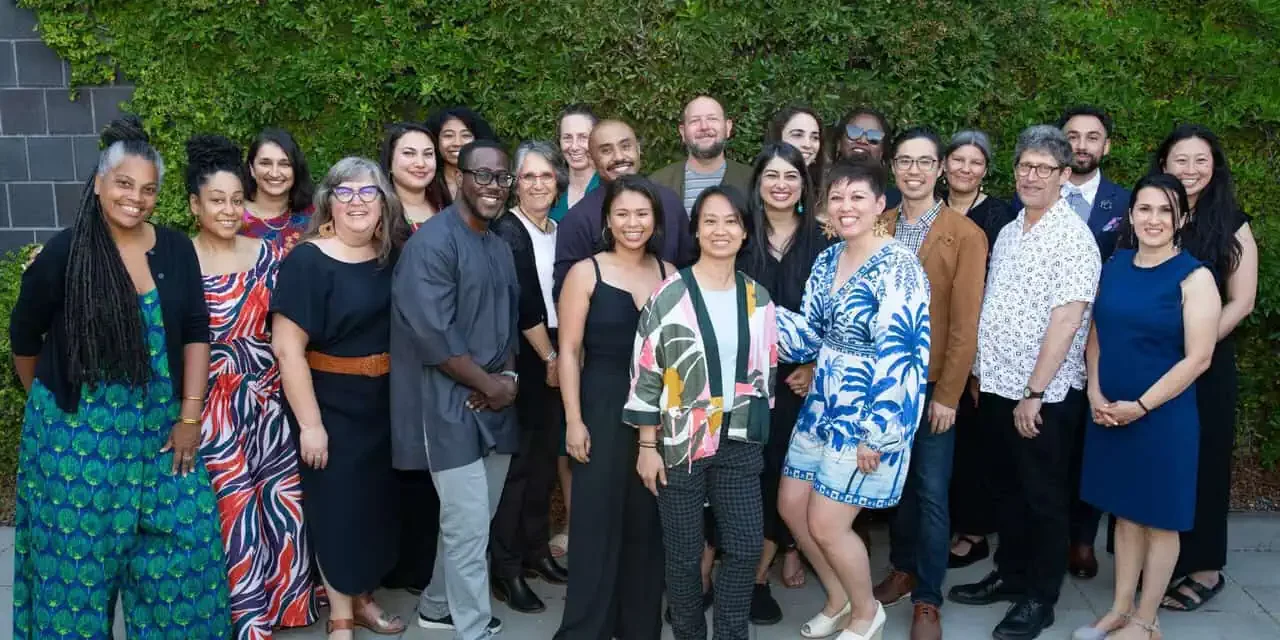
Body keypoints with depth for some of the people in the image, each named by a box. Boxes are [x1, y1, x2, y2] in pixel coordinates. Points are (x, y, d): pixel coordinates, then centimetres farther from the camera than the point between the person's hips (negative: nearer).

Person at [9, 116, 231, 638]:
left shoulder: (176, 249, 1)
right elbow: (24, 338, 5)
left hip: (160, 428, 3)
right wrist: (45, 402, 14)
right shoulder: (65, 253, -7)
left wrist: (189, 418, -3)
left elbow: (196, 334, 2)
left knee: (182, 546, 6)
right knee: (79, 555, 7)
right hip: (78, 431, -3)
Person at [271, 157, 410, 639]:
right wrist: (310, 423, -21)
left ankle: (362, 598, 35)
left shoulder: (391, 257, 2)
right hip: (331, 406, -5)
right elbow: (286, 347, -19)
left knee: (378, 503, 15)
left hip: (383, 404, 6)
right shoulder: (307, 260, -15)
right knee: (337, 506, 6)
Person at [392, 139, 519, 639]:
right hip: (450, 406, -8)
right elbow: (434, 335, -21)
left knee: (475, 520, 17)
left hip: (495, 405, 8)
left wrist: (509, 379, -3)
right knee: (467, 526, -4)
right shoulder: (432, 242, -14)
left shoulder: (500, 247, 13)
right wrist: (490, 385, -13)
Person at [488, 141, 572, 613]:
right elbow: (521, 303, -16)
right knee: (518, 459, -3)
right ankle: (506, 567, 7)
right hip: (521, 360, -7)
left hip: (554, 357, 7)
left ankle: (536, 551, 25)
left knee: (546, 456, 12)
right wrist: (549, 357, -11)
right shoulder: (506, 231, -11)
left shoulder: (560, 232, 11)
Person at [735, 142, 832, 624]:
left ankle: (789, 549, 22)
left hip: (803, 374, 1)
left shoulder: (820, 242, 3)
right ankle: (757, 570, 8)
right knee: (756, 467, -4)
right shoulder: (741, 237, 1)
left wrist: (816, 366, -8)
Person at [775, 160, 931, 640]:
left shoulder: (898, 267, -18)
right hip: (823, 406, 8)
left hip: (869, 414, -8)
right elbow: (810, 335, 9)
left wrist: (876, 433, -21)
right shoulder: (827, 261, 6)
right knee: (792, 508, 13)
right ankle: (838, 599, 37)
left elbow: (899, 356, -22)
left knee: (826, 525, -2)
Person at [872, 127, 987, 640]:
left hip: (932, 384, -3)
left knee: (931, 492, 3)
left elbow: (964, 324, -10)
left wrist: (947, 394, -12)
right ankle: (902, 568, 34)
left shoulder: (966, 235, -8)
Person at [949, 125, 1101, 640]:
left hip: (1044, 396, -7)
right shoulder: (1008, 232, 11)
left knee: (1043, 496, 6)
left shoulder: (1072, 237, -13)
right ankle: (1010, 575, 33)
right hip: (997, 387, 7)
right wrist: (981, 374, 12)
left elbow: (1066, 321, -19)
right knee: (1006, 489, 17)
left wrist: (1034, 393, -21)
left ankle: (1041, 598, 20)